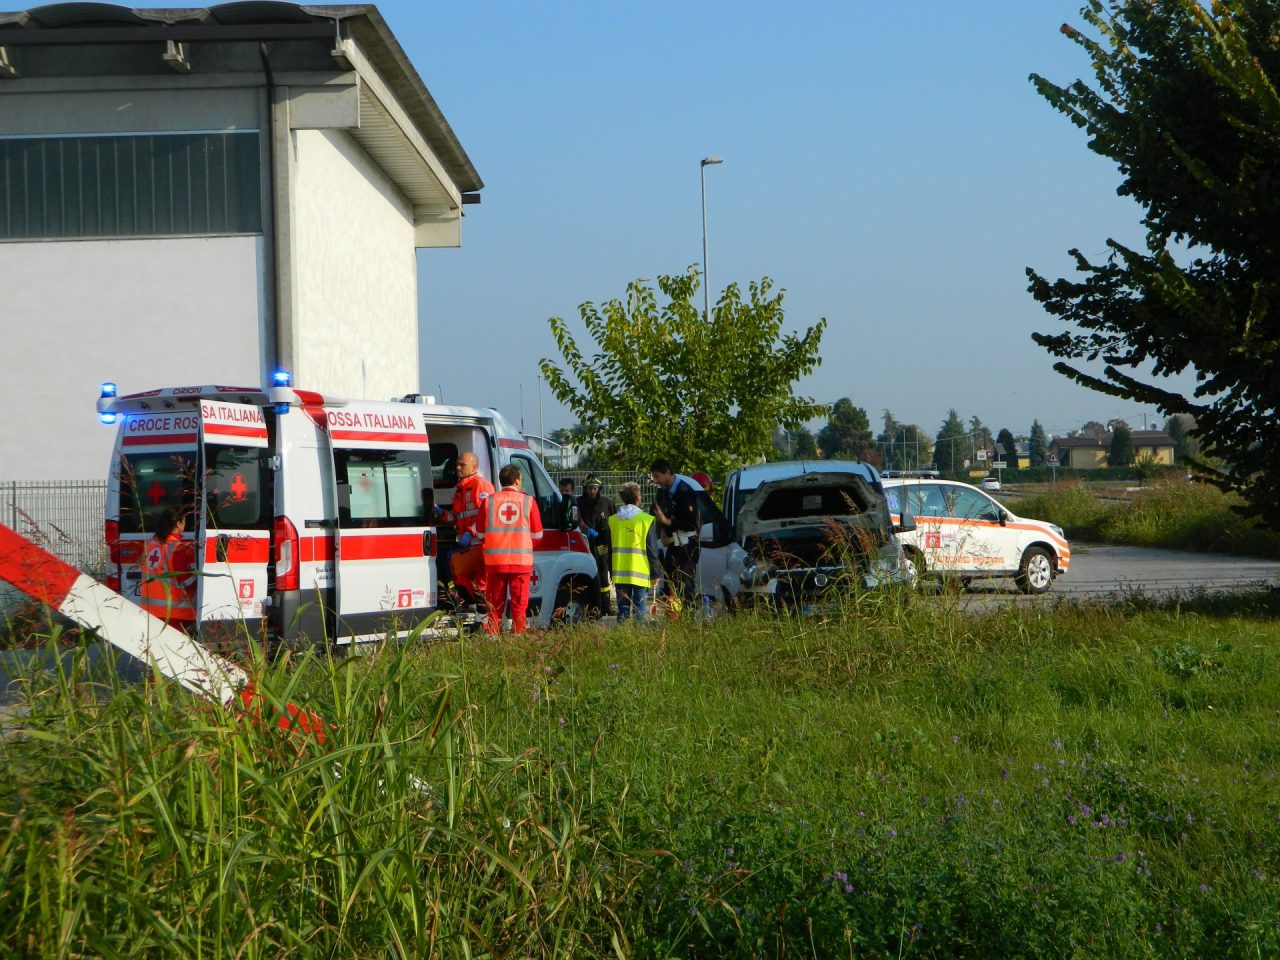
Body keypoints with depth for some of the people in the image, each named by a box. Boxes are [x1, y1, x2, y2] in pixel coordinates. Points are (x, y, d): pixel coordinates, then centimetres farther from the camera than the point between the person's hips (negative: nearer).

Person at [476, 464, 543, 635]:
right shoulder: (528, 500, -1)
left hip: (495, 561, 2)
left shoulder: (490, 501, 2)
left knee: (495, 605, 9)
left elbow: (481, 535, 7)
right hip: (521, 561, -1)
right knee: (519, 604, 5)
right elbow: (537, 534, 4)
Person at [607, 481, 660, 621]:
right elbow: (652, 550, -4)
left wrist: (611, 571, 21)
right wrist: (654, 573, 3)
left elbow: (609, 549, 13)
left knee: (623, 609, 8)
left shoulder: (612, 520, 7)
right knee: (640, 610, 0)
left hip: (619, 574, 4)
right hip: (640, 573, -4)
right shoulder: (646, 520, -5)